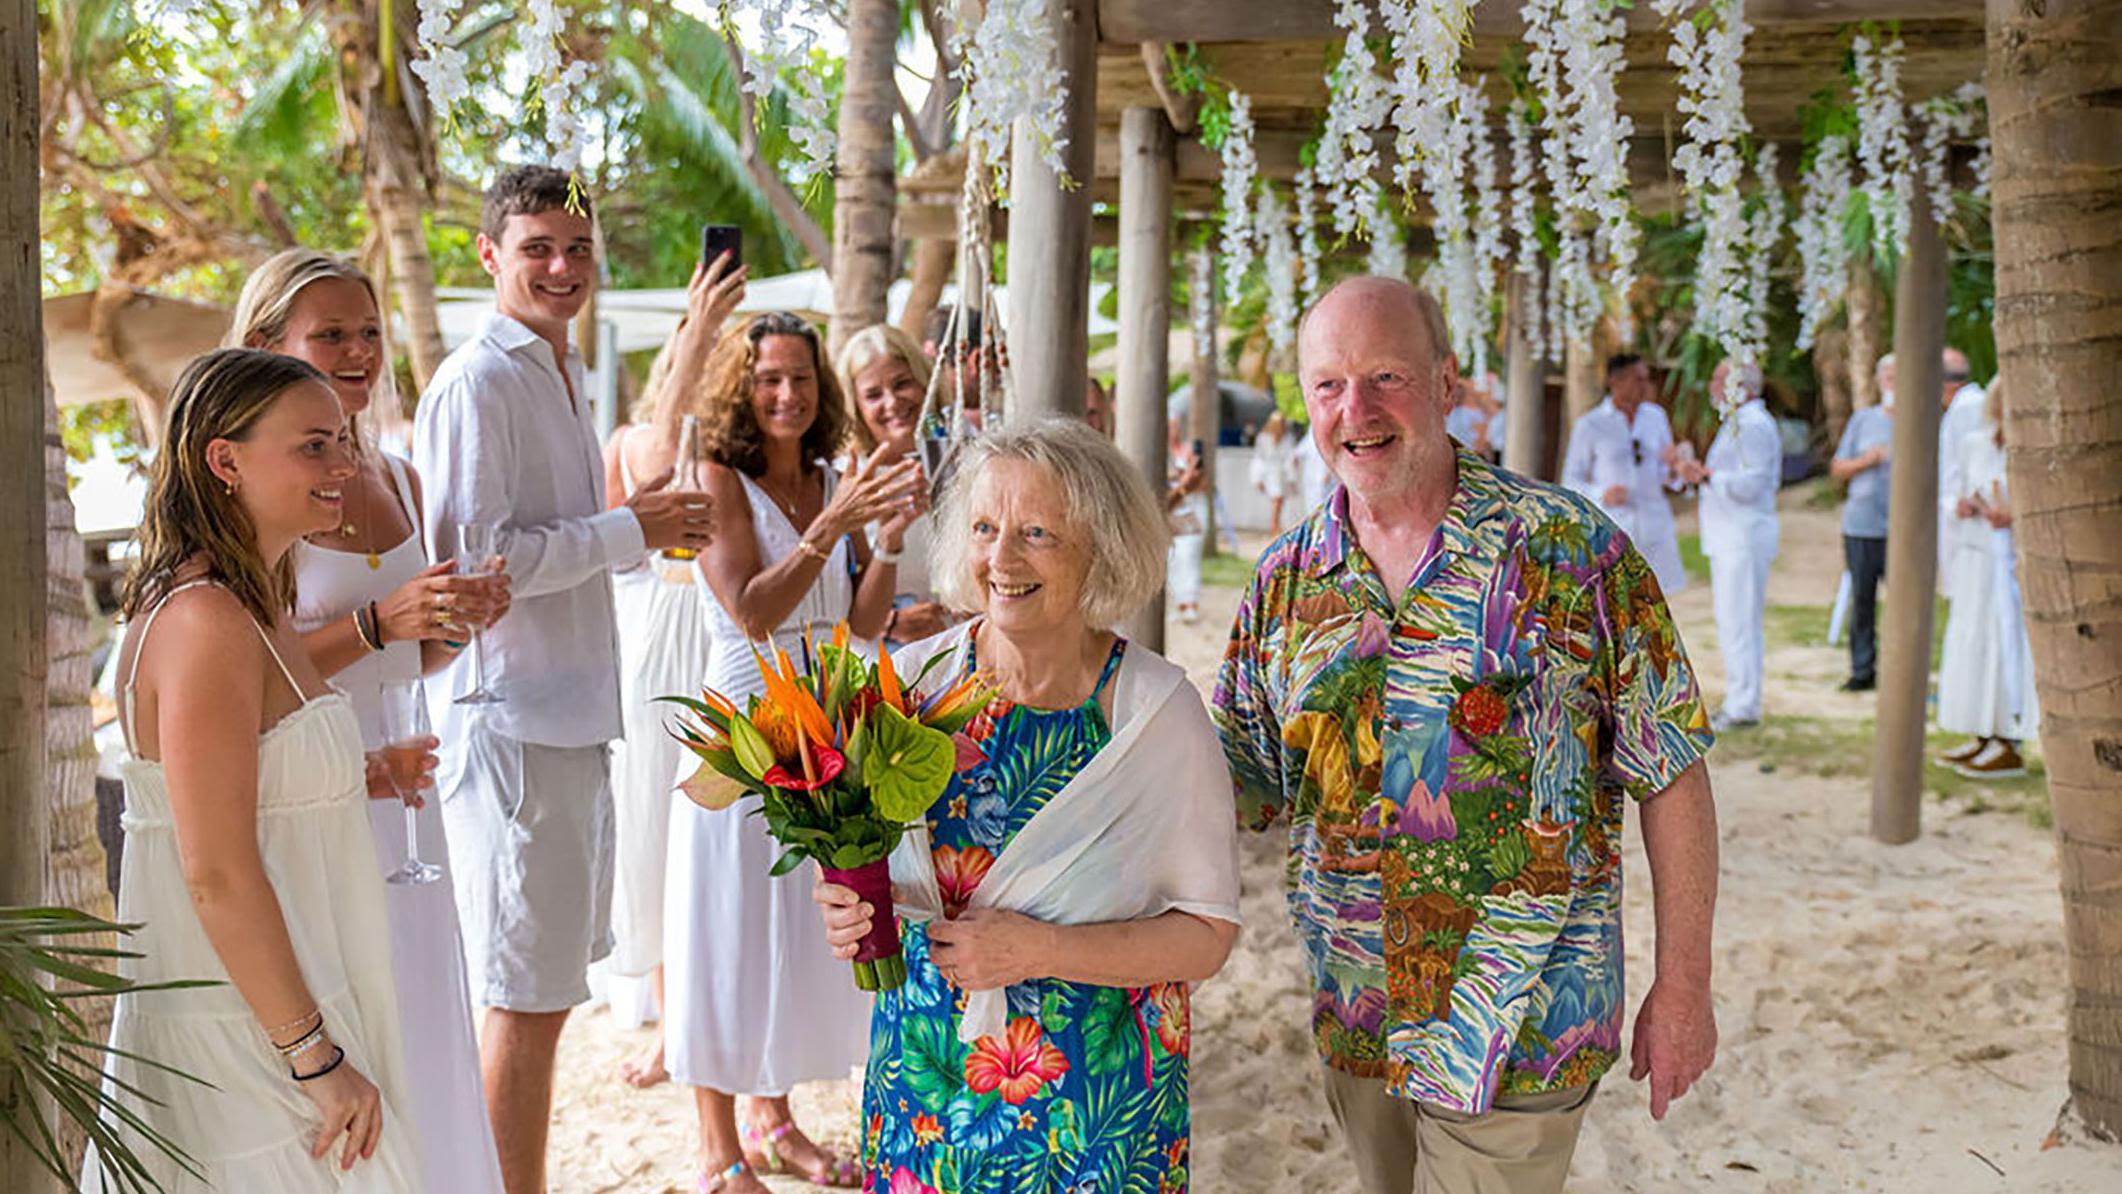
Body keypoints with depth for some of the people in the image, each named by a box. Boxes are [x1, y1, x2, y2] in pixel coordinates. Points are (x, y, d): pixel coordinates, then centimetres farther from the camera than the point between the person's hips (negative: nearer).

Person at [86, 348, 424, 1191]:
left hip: (271, 1013, 10)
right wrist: (318, 1058, -20)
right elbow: (217, 876, -23)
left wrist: (350, 778, 12)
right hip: (239, 1049, -10)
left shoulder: (251, 608, 11)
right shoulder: (205, 623, -20)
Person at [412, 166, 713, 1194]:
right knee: (526, 1001, -3)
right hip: (509, 717, -10)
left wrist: (648, 527, 9)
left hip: (569, 713, 10)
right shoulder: (477, 383, -13)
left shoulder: (565, 376, 17)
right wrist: (626, 532, -15)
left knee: (543, 988, 16)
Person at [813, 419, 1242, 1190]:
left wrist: (1042, 951, -22)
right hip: (922, 1072, 2)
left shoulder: (1157, 711, -11)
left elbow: (1208, 935, -10)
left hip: (1096, 1100, -2)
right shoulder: (911, 681, -4)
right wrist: (849, 910, -13)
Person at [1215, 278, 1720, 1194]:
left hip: (1521, 1022, -4)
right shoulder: (1287, 577, 3)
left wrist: (1684, 985, -6)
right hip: (1353, 1023, 5)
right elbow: (1240, 786, 10)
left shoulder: (1569, 549, -10)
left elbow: (1671, 775, -7)